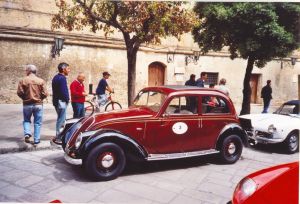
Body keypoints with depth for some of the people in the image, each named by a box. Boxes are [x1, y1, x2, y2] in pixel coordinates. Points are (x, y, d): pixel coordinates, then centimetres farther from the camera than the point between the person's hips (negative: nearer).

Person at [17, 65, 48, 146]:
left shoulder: (23, 80, -5)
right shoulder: (41, 81, -5)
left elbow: (19, 92, -9)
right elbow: (45, 94, -8)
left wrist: (25, 98, 10)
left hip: (27, 104, 0)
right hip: (38, 104, 0)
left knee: (26, 120, 20)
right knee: (37, 123, 8)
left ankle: (27, 134, -3)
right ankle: (36, 141, 11)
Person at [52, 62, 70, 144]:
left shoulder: (56, 77, 14)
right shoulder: (62, 78, -17)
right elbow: (63, 91, -23)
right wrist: (67, 99, -7)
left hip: (56, 100, 10)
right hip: (61, 101, -10)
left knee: (60, 119, 19)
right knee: (61, 120, -3)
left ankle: (58, 136, 27)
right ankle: (59, 138, 4)